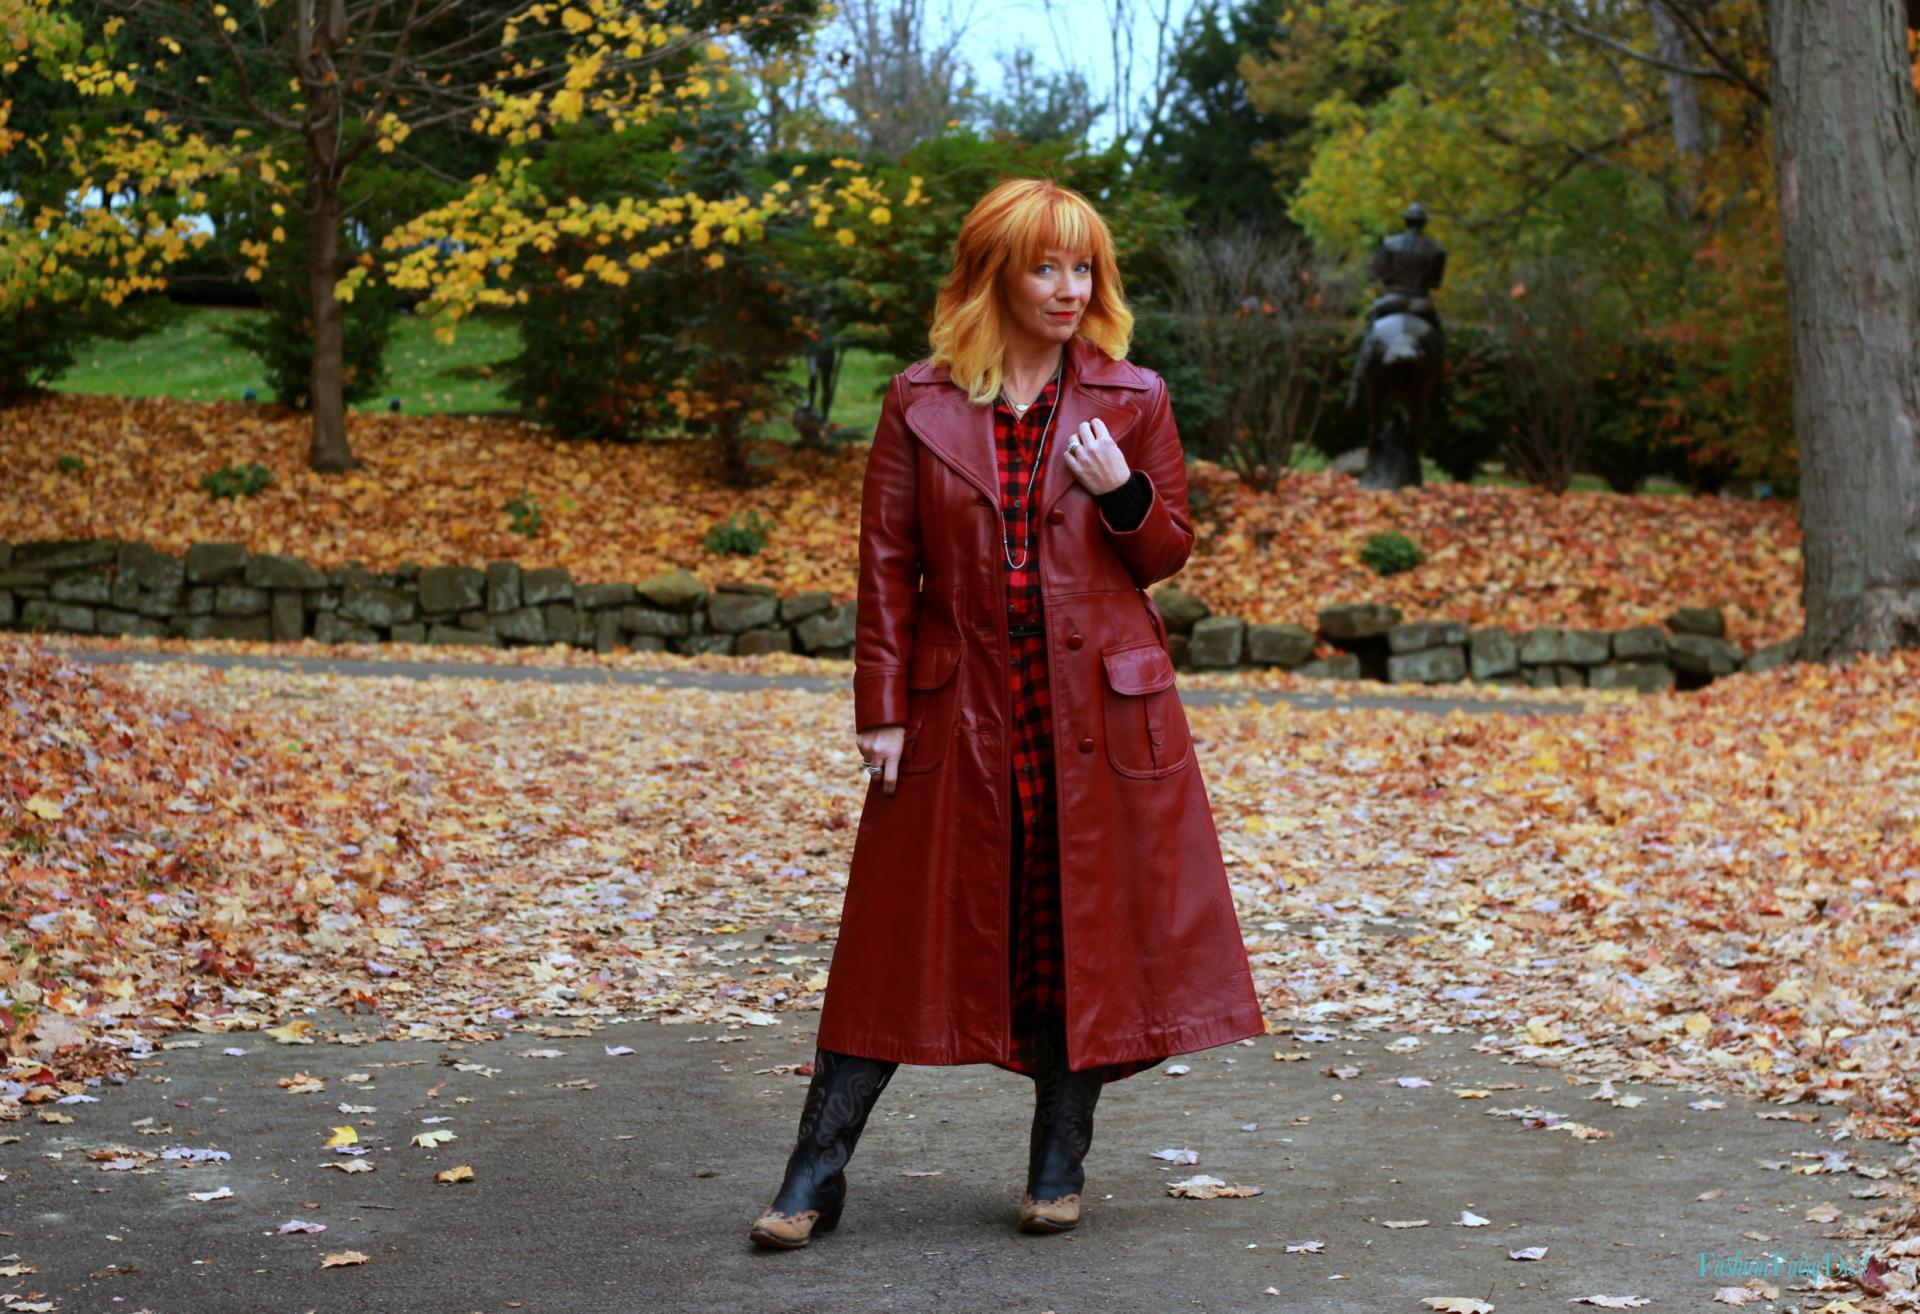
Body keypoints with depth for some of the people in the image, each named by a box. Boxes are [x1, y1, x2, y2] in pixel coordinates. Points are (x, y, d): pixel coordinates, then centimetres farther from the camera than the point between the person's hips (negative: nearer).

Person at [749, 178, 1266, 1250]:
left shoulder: (1133, 400, 4)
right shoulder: (921, 404, 2)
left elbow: (1170, 551, 9)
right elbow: (888, 565, 3)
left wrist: (1123, 493, -12)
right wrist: (881, 708, -2)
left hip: (1100, 707, 1)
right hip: (960, 708, 0)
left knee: (1087, 928, 5)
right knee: (910, 929, 3)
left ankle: (1060, 1169, 20)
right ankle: (817, 1175, 10)